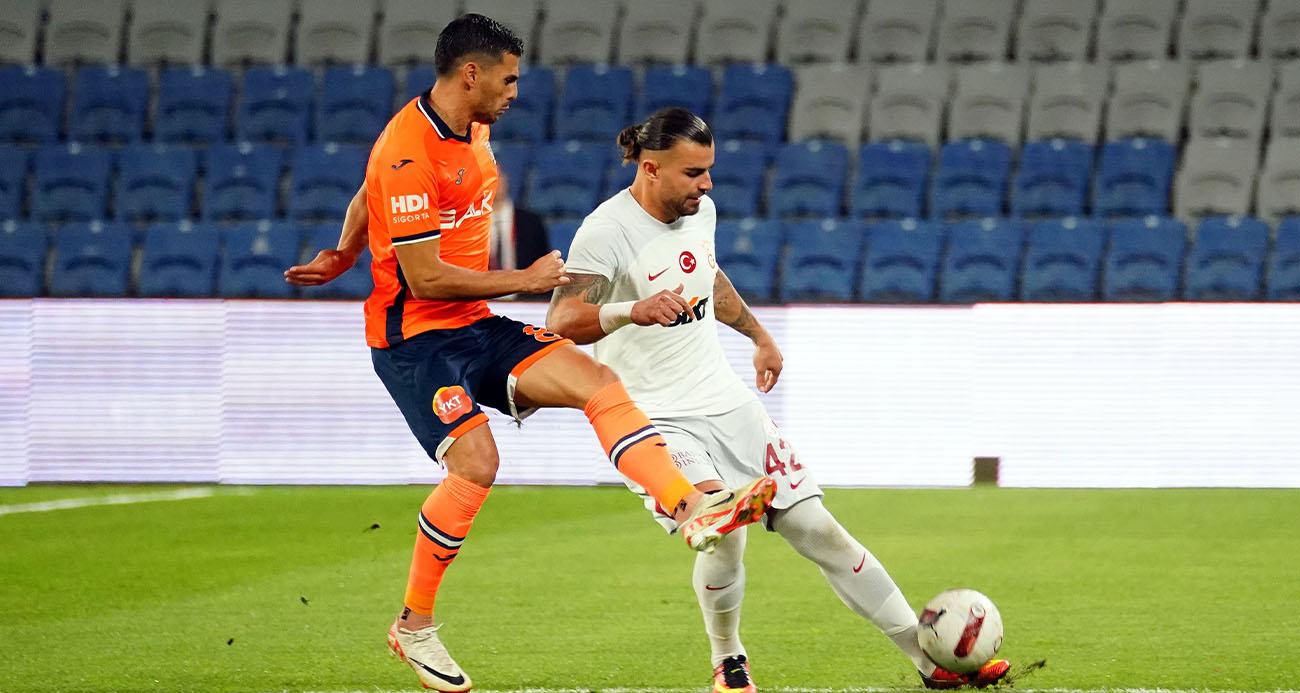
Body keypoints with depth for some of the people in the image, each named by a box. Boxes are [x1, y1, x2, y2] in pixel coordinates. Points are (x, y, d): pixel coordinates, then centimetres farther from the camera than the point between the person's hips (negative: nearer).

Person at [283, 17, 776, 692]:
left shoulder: (469, 131, 10)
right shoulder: (408, 153, -20)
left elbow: (367, 196, 27)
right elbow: (424, 279, -22)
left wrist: (342, 257, 38)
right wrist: (525, 280, -13)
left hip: (475, 328, 9)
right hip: (413, 336, -9)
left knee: (597, 382, -10)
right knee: (475, 462, -25)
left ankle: (692, 508, -21)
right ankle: (414, 627, -8)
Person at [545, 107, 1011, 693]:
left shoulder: (699, 209, 4)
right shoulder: (607, 231, -18)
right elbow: (561, 321, -30)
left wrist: (759, 336, 34)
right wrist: (633, 310, -47)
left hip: (726, 403, 6)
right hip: (654, 419, -6)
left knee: (817, 530, 4)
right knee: (723, 532, -27)